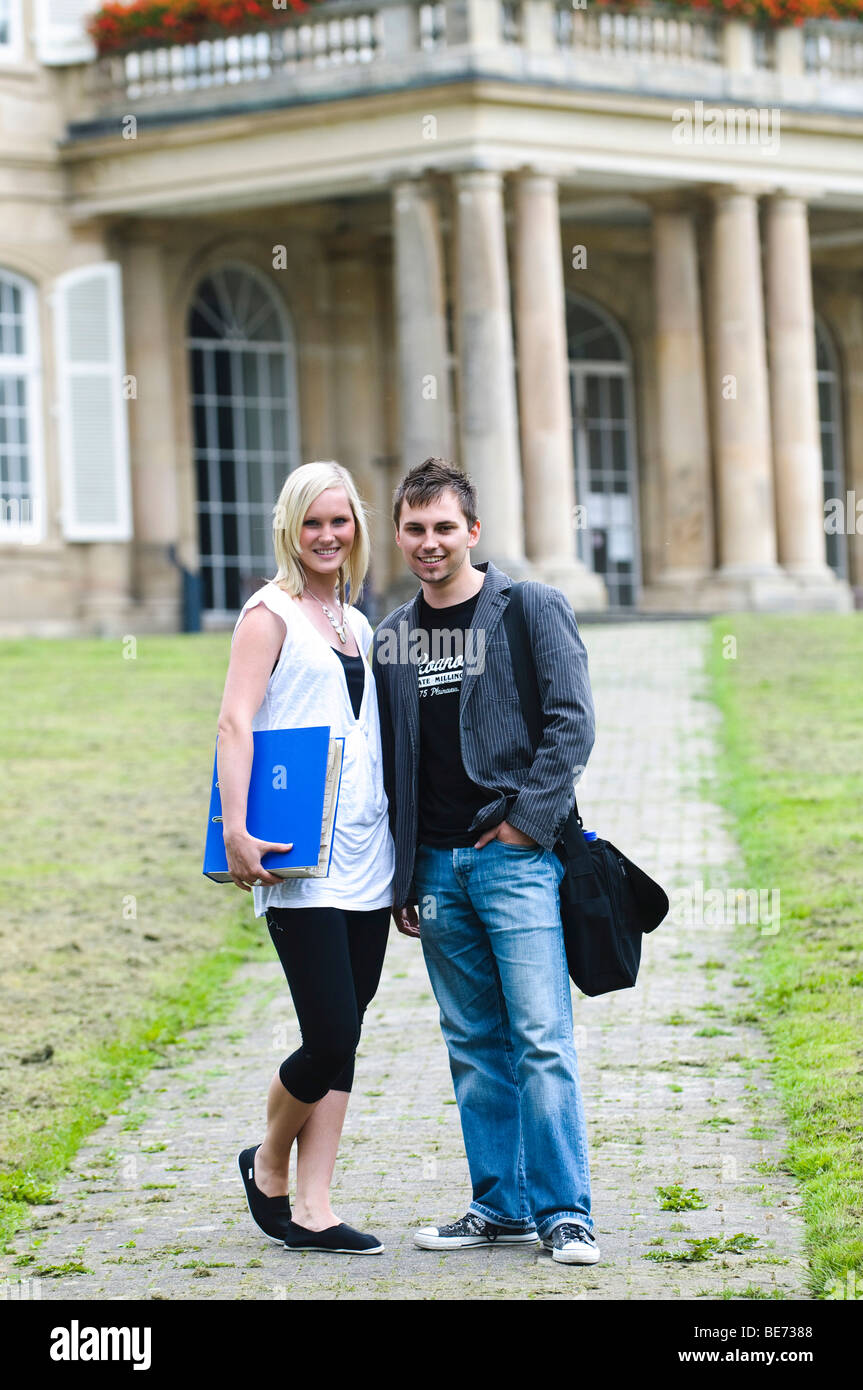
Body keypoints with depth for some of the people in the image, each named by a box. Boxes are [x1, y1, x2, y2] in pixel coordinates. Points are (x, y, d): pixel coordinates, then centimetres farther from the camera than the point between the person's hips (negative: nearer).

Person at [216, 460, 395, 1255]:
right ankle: (269, 1166, 15)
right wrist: (236, 829, -23)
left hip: (365, 855, 7)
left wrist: (399, 844, 19)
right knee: (331, 1039, -10)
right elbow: (235, 722, -12)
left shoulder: (356, 624, 19)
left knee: (343, 1040, 5)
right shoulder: (271, 613, -2)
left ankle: (311, 1210, 10)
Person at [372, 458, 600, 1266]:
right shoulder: (391, 638, 14)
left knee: (541, 1038, -11)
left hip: (515, 856, -5)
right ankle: (501, 1206, 14)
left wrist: (524, 821, -11)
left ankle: (564, 1213, -8)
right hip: (436, 865, 5)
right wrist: (399, 877, 13)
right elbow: (390, 765, 17)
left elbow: (572, 724, -5)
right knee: (475, 1046, 8)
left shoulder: (532, 610, 0)